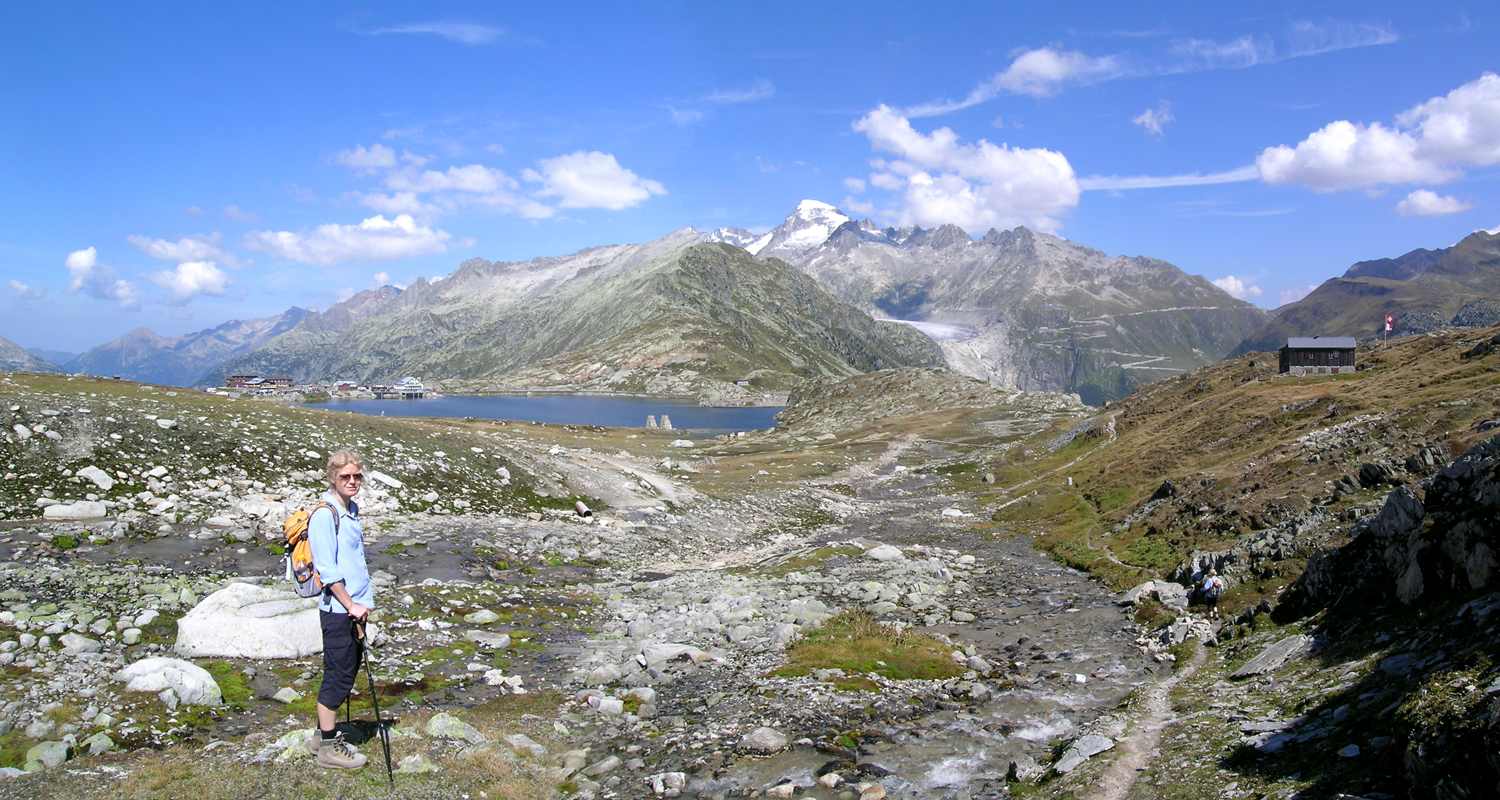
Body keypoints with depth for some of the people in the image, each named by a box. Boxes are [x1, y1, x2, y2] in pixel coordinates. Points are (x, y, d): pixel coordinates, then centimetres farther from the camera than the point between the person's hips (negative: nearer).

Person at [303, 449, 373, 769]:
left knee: (346, 673, 16)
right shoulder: (325, 515, -15)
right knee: (338, 676, -1)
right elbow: (327, 570, -18)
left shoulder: (352, 510, 12)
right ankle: (328, 747, 12)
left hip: (355, 606, 9)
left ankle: (324, 735, 30)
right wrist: (350, 605, -16)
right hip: (337, 609, -9)